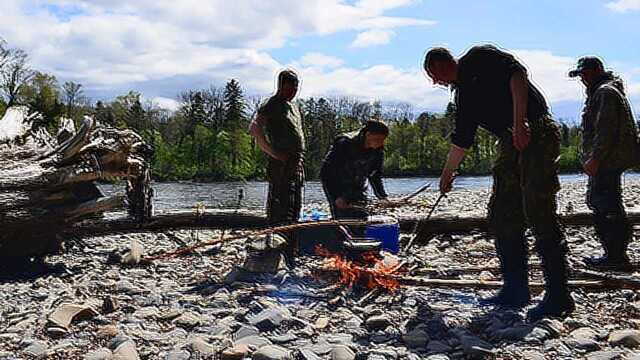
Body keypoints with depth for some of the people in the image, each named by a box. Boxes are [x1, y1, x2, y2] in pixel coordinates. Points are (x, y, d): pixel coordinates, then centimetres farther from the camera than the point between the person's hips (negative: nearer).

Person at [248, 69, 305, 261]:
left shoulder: (294, 106, 21)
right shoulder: (271, 105, -7)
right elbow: (254, 129, -20)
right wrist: (275, 154, -20)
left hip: (297, 166, 9)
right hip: (281, 166, -9)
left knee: (294, 211, 13)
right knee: (281, 211, -10)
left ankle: (292, 253, 22)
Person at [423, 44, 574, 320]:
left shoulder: (479, 58, 1)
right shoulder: (463, 93, 24)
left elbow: (516, 73, -14)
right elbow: (462, 139, 31)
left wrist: (519, 122, -24)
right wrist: (447, 173, 38)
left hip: (536, 134, -9)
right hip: (510, 143, 9)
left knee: (539, 215, -12)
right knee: (502, 217, 7)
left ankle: (558, 296, -7)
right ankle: (515, 290, 15)